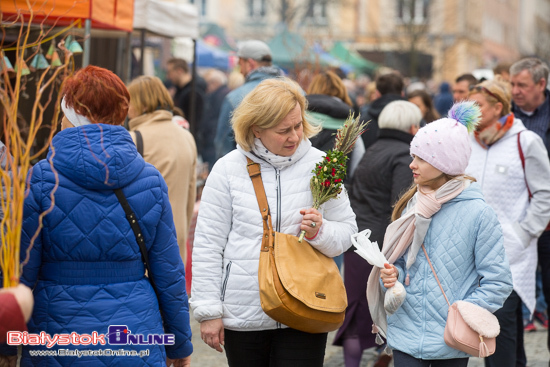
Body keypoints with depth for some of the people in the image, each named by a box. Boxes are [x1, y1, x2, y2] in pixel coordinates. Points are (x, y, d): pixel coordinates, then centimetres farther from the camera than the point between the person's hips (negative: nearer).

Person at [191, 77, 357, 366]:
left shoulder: (320, 164, 3)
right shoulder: (228, 169, -1)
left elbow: (347, 230, 9)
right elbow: (208, 245, 1)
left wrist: (320, 232, -14)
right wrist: (207, 310, -2)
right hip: (242, 318, 0)